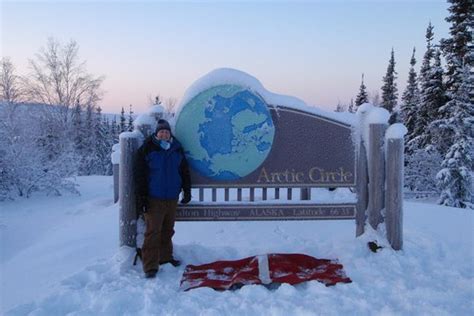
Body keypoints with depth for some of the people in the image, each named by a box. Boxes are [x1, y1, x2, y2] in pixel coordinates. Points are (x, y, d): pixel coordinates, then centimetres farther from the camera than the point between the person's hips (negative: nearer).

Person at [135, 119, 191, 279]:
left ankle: (166, 257, 29)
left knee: (167, 231, 15)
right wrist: (141, 197, -10)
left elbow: (185, 172, 16)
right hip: (153, 199, -5)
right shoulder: (147, 149, -5)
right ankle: (150, 266, -2)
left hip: (172, 198, 5)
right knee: (153, 232, -6)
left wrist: (187, 191, 14)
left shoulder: (177, 149, 9)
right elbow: (140, 175, -7)